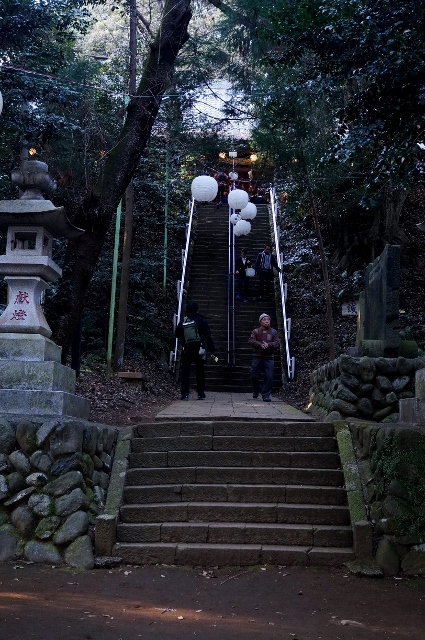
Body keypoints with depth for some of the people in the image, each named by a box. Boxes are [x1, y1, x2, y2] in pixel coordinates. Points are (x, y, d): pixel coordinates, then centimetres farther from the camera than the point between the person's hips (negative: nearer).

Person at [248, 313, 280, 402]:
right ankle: (256, 391, 31)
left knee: (269, 377, -8)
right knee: (254, 375, 4)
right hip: (257, 357, 0)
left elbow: (277, 344, 1)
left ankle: (266, 395, 1)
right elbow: (251, 341, -7)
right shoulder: (256, 331, 8)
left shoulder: (273, 332, 10)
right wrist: (260, 344, -23)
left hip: (269, 358, 0)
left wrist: (268, 344, -18)